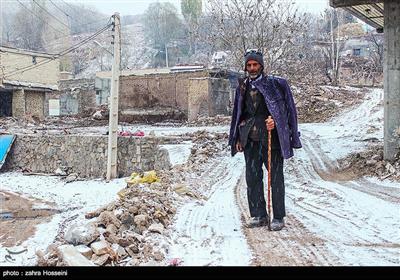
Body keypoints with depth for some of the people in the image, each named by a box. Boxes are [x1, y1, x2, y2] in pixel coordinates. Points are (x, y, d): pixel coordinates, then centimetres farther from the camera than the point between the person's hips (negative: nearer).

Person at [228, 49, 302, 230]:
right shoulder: (242, 87, 12)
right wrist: (237, 139, 14)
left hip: (271, 138, -5)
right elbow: (238, 113, 18)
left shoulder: (275, 84, -2)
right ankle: (258, 215, 19)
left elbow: (288, 109, -1)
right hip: (250, 140, 5)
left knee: (276, 178, 1)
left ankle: (278, 217, 10)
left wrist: (275, 122, -16)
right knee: (252, 178, 8)